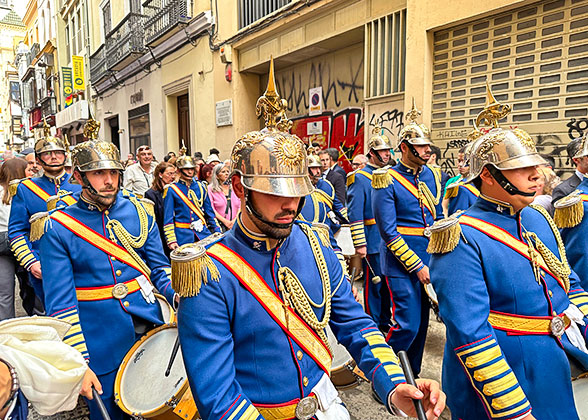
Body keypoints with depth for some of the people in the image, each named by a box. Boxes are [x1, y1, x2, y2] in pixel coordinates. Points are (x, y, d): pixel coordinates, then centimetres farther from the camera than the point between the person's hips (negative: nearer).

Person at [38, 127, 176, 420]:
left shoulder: (137, 211, 0)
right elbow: (60, 303, -10)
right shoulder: (58, 228, -9)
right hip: (101, 350, -2)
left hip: (150, 332, 3)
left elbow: (159, 268, 3)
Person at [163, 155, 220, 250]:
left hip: (203, 232, 3)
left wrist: (217, 232, 7)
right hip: (182, 235, -3)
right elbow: (168, 218, -3)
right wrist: (171, 240, -11)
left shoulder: (201, 187, 10)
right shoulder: (171, 190, -1)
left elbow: (209, 212, 14)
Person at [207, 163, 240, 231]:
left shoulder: (233, 188, 15)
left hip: (234, 224, 3)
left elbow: (240, 206, 9)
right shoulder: (210, 189, 3)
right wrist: (225, 221, -11)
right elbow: (211, 209, -5)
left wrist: (235, 219, -6)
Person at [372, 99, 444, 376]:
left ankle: (411, 376, 33)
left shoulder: (432, 176, 9)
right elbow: (388, 232, -15)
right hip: (401, 263, -7)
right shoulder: (387, 180, -12)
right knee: (407, 324, -6)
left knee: (421, 322, 15)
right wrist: (417, 266, -15)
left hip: (428, 259, 7)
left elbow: (438, 217, 16)